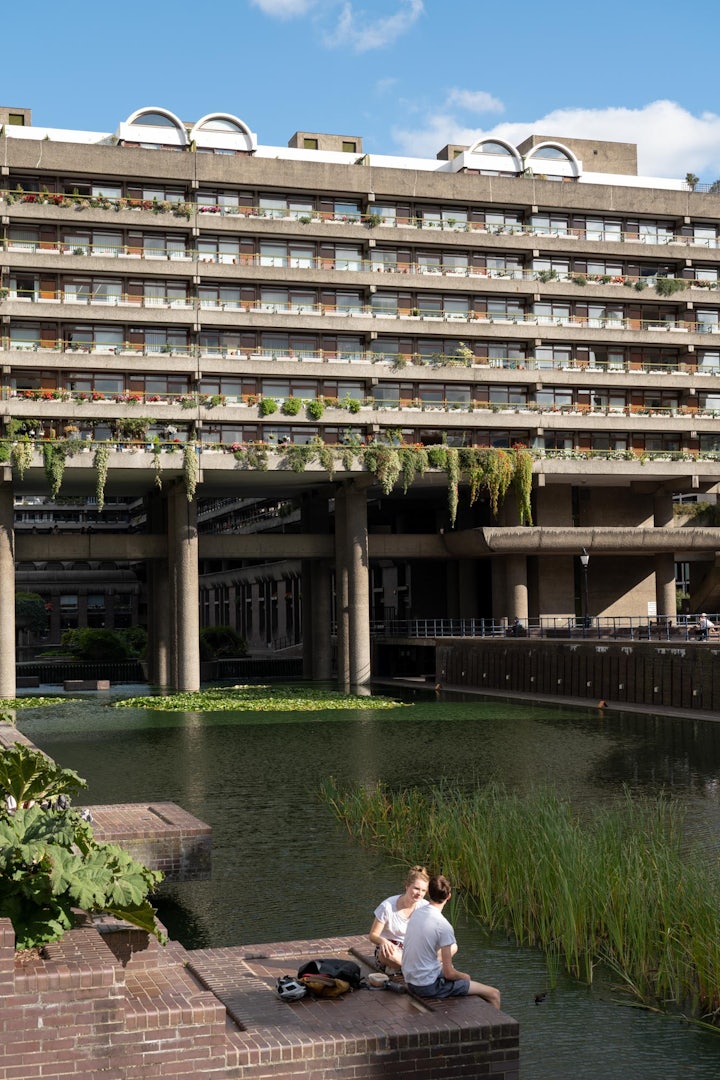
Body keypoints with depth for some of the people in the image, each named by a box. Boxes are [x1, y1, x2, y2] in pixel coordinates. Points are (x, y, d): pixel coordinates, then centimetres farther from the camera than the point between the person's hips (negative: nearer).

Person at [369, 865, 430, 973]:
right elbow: (373, 935, -11)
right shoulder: (387, 907, -15)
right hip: (391, 947, -4)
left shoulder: (424, 907, -6)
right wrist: (383, 941, -35)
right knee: (386, 952, -43)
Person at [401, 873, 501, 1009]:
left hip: (410, 980, 9)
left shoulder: (417, 914, 2)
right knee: (494, 994, -3)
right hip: (428, 986, -9)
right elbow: (449, 973, -18)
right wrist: (465, 977, 1)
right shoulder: (443, 926, -21)